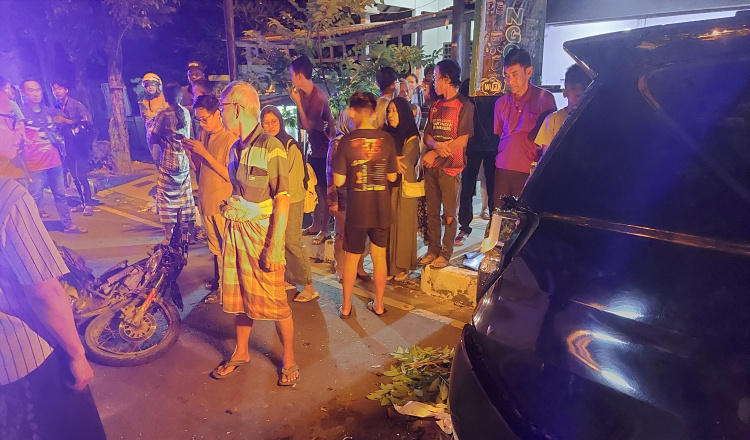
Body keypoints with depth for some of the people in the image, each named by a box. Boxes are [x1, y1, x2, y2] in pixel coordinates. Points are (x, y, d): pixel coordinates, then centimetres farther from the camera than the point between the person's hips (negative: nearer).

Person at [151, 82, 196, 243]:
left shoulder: (164, 115, -13)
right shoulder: (186, 112, 3)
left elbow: (153, 139, -11)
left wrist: (163, 139, 8)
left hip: (168, 162, -5)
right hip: (184, 160, 5)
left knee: (167, 196, 3)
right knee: (186, 195, 13)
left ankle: (169, 236, 4)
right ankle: (191, 232, 18)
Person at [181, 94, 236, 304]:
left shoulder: (231, 139, -16)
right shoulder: (203, 135, 5)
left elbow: (229, 175, -21)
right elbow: (198, 167, 12)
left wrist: (204, 153, -23)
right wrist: (189, 150, -7)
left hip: (223, 203, -7)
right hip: (205, 200, 7)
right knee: (214, 246, 21)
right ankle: (218, 280, 37)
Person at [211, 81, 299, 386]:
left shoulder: (270, 148, -14)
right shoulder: (236, 149, 10)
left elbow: (282, 200, -17)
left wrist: (275, 246, -20)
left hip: (262, 233, -7)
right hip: (236, 231, 7)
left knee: (273, 302, 2)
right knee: (239, 298, 16)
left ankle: (289, 360, 21)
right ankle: (241, 353, 35)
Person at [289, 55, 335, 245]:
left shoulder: (317, 97, -21)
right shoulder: (303, 94, 5)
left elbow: (308, 126, -22)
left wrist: (298, 103, -18)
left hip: (323, 150, -9)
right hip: (313, 148, 9)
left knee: (323, 190, 0)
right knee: (315, 188, 16)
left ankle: (324, 229, 12)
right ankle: (315, 225, 28)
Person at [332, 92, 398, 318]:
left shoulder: (346, 141, -13)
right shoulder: (386, 139, -6)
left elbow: (338, 181, -11)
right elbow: (392, 176, 2)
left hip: (356, 210, -2)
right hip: (381, 208, 2)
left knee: (351, 258, 14)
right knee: (379, 257, 16)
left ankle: (346, 306, 27)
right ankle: (379, 304, 28)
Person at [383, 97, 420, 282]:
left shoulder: (411, 138, -8)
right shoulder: (387, 134, 8)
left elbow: (403, 165, -14)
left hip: (403, 188, -4)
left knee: (402, 225, 4)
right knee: (387, 226, 7)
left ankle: (403, 266, 17)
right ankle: (389, 265, 18)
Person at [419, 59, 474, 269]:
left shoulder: (464, 105, -5)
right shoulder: (436, 105, 15)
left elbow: (462, 140, -11)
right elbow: (427, 135, 11)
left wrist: (434, 153, -11)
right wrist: (436, 145, -13)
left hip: (451, 167, -6)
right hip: (431, 166, 6)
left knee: (449, 214, 2)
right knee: (432, 212, 10)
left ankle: (446, 253, 12)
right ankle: (433, 250, 21)